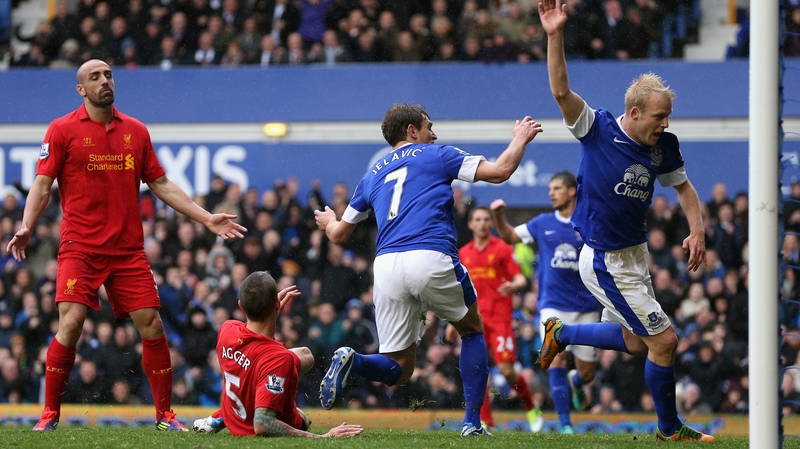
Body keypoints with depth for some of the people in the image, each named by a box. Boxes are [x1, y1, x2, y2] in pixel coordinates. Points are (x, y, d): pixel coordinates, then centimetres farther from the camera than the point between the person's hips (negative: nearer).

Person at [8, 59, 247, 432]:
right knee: (70, 324, -15)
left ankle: (165, 414, 10)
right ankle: (50, 414, -3)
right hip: (80, 248, -3)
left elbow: (160, 184, 17)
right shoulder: (63, 130, 1)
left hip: (129, 249, 3)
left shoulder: (135, 131, 12)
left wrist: (206, 218, 12)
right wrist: (27, 226, -18)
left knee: (152, 326, -2)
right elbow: (42, 184, -1)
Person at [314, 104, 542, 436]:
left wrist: (328, 222, 56)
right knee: (472, 331, 23)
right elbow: (500, 171, 8)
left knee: (398, 369, 10)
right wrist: (521, 138, 28)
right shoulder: (437, 156, 13)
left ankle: (351, 361, -23)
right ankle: (472, 422, 13)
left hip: (386, 266, 4)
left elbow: (338, 235, 31)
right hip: (432, 259, -4)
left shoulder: (372, 175, 25)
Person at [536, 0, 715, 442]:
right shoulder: (597, 130, -18)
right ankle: (669, 429, 13)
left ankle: (560, 333, 41)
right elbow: (561, 91, -29)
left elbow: (683, 186, 13)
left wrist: (696, 230, -2)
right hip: (606, 263, -7)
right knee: (663, 340, -5)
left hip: (635, 253, 7)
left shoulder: (663, 146, -3)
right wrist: (555, 36, -39)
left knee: (634, 341, 22)